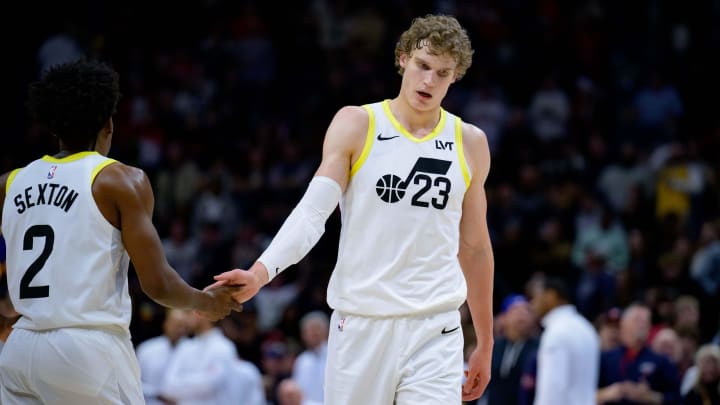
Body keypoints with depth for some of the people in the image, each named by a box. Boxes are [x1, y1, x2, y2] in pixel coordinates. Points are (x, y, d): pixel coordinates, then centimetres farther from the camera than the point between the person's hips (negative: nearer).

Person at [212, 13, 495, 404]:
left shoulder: (469, 143, 8)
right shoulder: (356, 125, 1)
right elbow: (313, 210, -9)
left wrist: (485, 344, 19)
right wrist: (260, 271, -26)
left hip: (435, 330, 1)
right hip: (360, 323, -1)